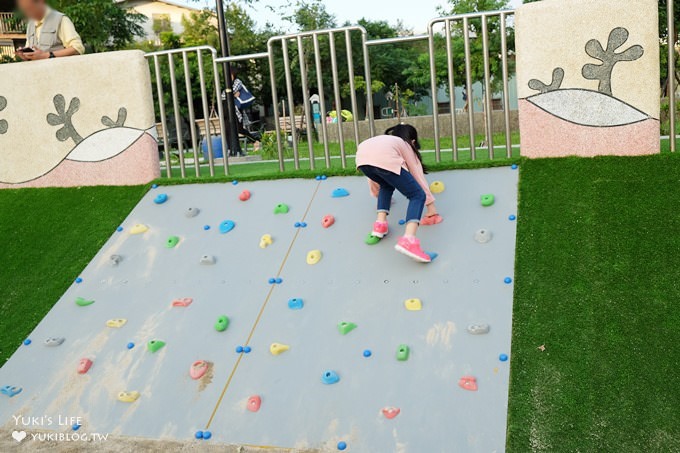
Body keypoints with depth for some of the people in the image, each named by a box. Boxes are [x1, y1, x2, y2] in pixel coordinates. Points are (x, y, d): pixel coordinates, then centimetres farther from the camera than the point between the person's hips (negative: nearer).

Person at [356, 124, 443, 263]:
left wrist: (378, 194, 66)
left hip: (361, 158, 6)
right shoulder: (407, 146, 33)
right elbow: (419, 177, 31)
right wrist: (431, 205, 36)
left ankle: (380, 224, 17)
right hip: (384, 160, -5)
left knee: (387, 184, 36)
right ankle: (408, 240, -18)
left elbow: (373, 176, 50)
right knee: (418, 196, 6)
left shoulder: (384, 139, 45)